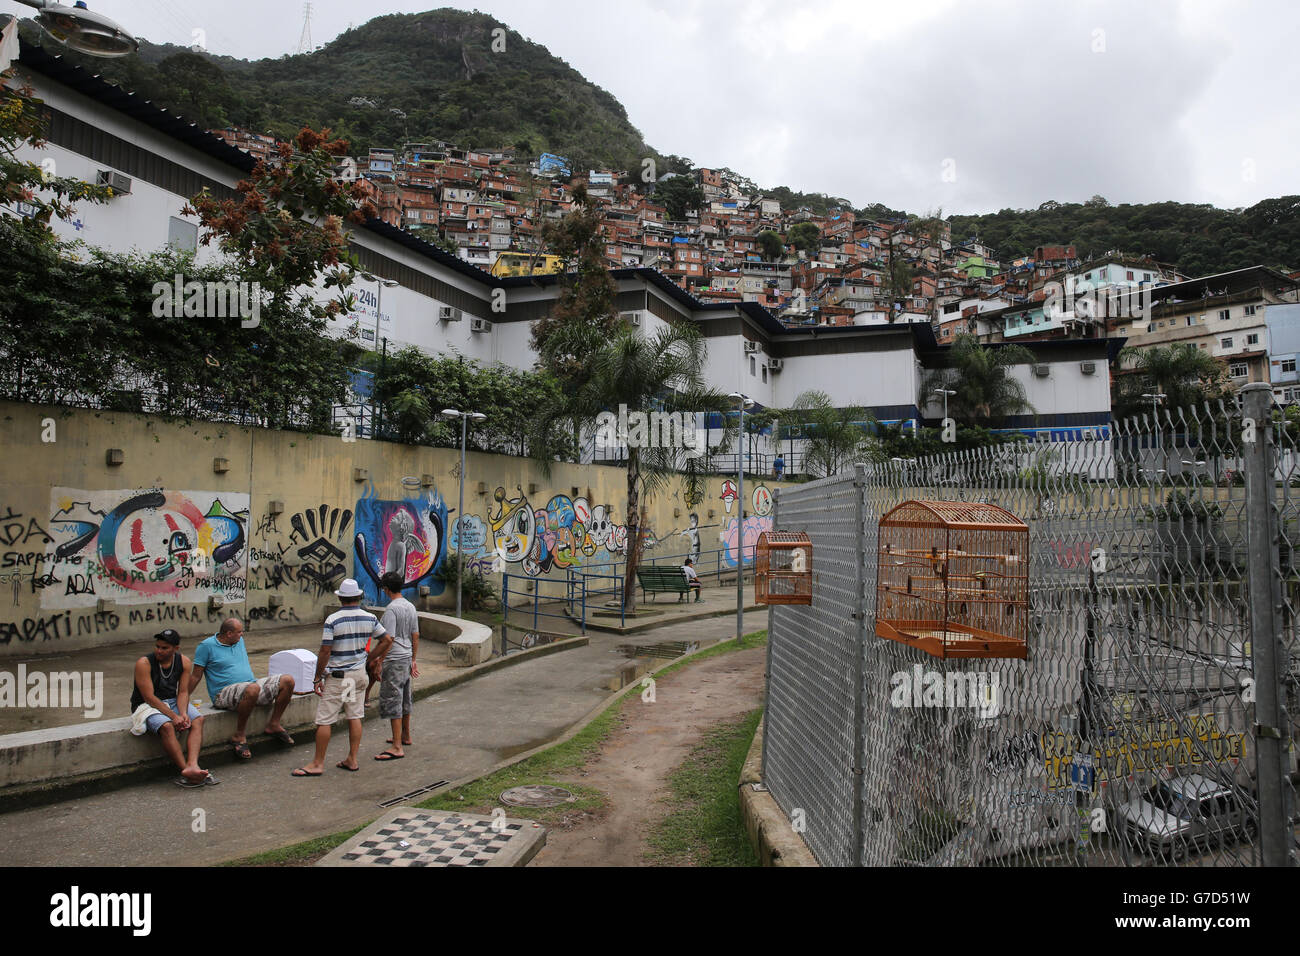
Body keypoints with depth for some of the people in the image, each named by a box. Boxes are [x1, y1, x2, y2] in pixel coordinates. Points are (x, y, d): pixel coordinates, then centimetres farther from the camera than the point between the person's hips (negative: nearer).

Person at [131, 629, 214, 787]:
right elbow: (149, 697, -18)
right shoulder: (144, 663, -14)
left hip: (173, 702, 5)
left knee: (197, 720, -23)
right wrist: (174, 716, -26)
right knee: (167, 726, -35)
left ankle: (192, 765, -41)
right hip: (148, 706, -5)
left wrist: (183, 713, -22)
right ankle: (186, 770, -36)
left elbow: (183, 692, -1)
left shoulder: (184, 662, 0)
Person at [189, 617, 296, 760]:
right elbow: (196, 676, -1)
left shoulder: (239, 641, 16)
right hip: (224, 693, -7)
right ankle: (238, 736, -24)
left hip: (251, 685, 7)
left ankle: (274, 724, 2)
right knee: (253, 689, -41)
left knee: (287, 680, -11)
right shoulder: (207, 646, -4)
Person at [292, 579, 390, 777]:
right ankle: (352, 760, 16)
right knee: (355, 717, 11)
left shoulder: (333, 620, -14)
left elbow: (325, 651, -15)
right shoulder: (370, 618, 1)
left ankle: (318, 764, 8)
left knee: (324, 720, 3)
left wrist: (317, 678, -7)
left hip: (337, 677, -5)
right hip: (359, 674, 5)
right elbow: (387, 640, 6)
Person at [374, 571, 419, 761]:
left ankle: (397, 747, -6)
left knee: (393, 701, -6)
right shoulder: (411, 607, 10)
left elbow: (388, 640, -21)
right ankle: (405, 736, 34)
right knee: (404, 700, 20)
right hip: (406, 658, 9)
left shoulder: (391, 609, -16)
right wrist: (413, 660, 21)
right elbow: (416, 636, 14)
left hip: (394, 661, -9)